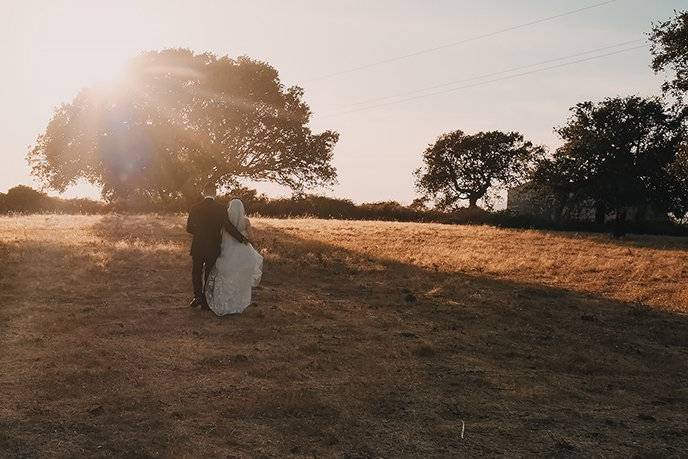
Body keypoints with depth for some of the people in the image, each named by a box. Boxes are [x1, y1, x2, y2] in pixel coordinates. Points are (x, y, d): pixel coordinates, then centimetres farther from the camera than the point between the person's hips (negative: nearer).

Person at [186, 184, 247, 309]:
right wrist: (241, 238, -7)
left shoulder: (195, 208, -3)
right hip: (213, 247, 0)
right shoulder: (220, 208, -8)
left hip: (198, 247, 0)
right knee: (209, 274, 10)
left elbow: (189, 228, -1)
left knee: (196, 272, 15)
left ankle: (197, 296, 2)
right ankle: (205, 301, 13)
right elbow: (228, 226, -15)